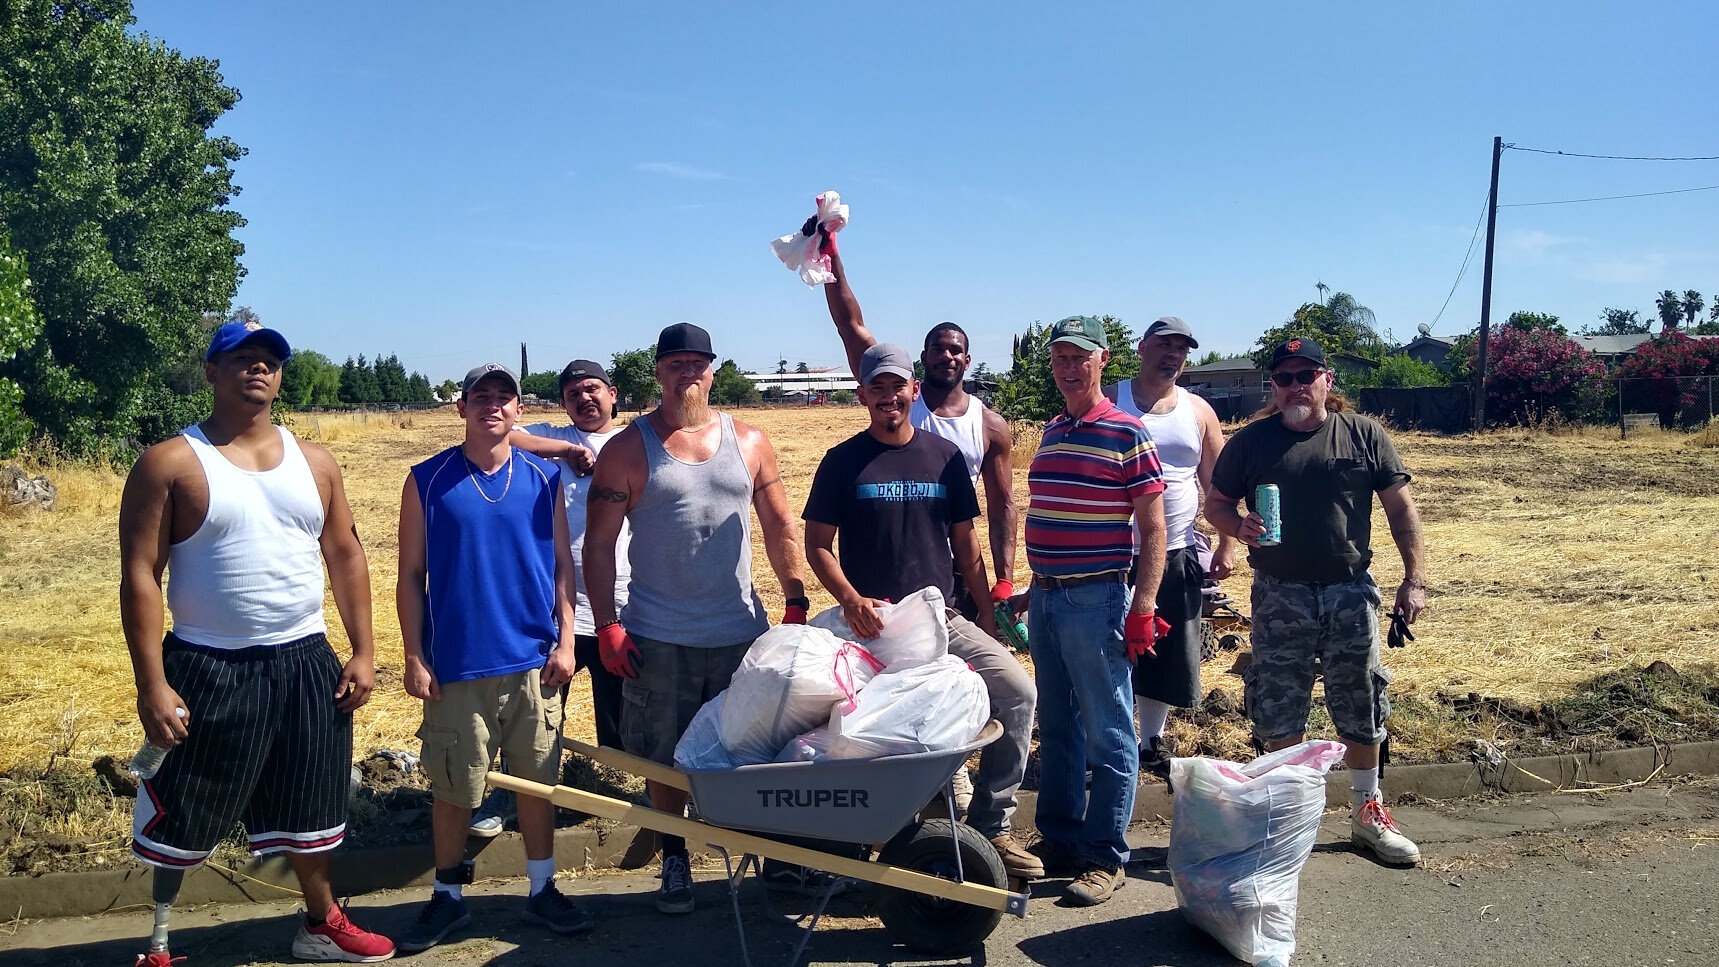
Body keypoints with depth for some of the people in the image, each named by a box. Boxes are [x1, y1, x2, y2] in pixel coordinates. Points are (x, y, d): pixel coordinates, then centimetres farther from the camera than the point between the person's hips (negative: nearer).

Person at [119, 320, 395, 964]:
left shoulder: (313, 462, 6)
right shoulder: (170, 464, -7)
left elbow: (345, 555, 8)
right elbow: (140, 574, -11)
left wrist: (363, 652, 2)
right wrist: (151, 684, -16)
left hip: (306, 664, 4)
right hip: (208, 670, -4)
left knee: (310, 806, 17)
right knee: (184, 816, 8)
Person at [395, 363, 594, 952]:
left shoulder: (544, 478, 4)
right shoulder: (428, 481, -1)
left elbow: (562, 565, 8)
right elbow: (411, 576, 1)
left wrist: (565, 641, 0)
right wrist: (414, 657, -3)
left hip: (534, 662, 2)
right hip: (457, 666, -1)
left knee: (537, 779, 10)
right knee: (452, 788, 8)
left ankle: (542, 890, 25)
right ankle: (448, 897, 26)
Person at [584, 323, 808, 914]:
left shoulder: (748, 442, 6)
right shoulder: (627, 449, -1)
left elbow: (779, 528, 9)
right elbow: (598, 543, -2)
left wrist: (797, 606, 3)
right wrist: (607, 626, -9)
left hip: (742, 632, 2)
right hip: (658, 639, -1)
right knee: (665, 757, 8)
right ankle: (674, 862, 28)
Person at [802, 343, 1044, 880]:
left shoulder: (945, 456, 9)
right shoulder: (843, 461, 2)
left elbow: (966, 545, 14)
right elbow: (816, 543, 1)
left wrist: (988, 615, 10)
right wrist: (851, 600, -16)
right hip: (870, 624, -2)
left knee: (1017, 689, -13)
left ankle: (990, 825, -2)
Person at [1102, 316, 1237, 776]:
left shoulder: (1198, 410, 7)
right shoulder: (1109, 402, -2)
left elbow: (1218, 485, 10)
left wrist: (1227, 544, 3)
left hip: (1176, 556, 3)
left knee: (1167, 657, 11)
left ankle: (1152, 742, 26)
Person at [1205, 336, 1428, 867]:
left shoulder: (1365, 435, 1)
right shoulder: (1251, 441, 0)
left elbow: (1400, 509, 3)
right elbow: (1215, 504, 5)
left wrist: (1415, 577, -3)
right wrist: (1240, 527, -16)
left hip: (1350, 590, 1)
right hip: (1280, 595, 0)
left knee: (1361, 708, 11)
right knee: (1279, 711, 6)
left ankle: (1367, 812, 29)